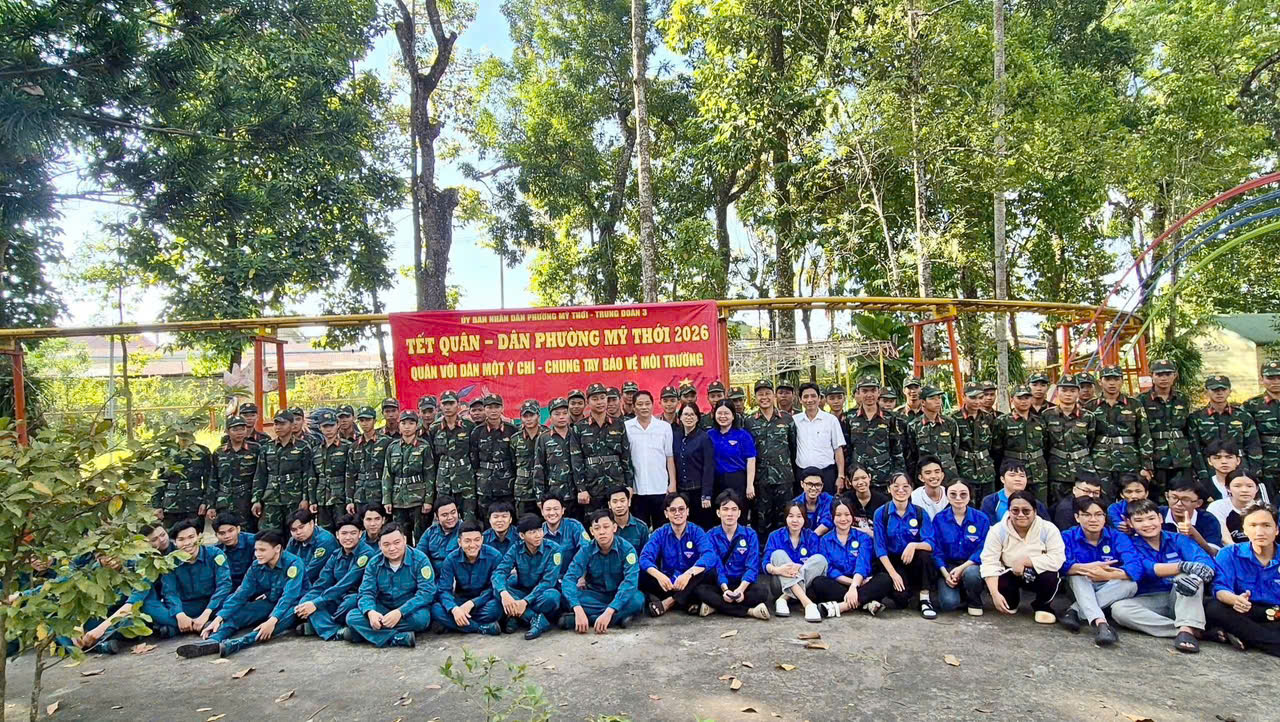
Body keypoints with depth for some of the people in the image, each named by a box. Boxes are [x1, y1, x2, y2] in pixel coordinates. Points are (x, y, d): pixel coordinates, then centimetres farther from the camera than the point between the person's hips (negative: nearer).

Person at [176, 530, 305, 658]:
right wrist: (219, 618, -20)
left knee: (287, 615, -38)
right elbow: (241, 594, -7)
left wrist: (272, 620, -46)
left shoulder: (293, 563, -22)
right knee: (235, 614, -14)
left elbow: (289, 596, -32)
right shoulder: (256, 567, -4)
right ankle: (212, 641, -40)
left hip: (292, 605, -7)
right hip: (269, 603, 7)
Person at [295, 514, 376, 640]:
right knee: (306, 600, -15)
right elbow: (321, 583, 2)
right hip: (338, 600, 6)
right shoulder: (335, 556, 8)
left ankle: (319, 624, -12)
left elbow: (346, 583, -20)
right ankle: (336, 632, -30)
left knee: (351, 601, -37)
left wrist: (316, 603, -21)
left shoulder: (367, 553, -14)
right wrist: (307, 602, -17)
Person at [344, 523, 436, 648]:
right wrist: (371, 612, -30)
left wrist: (400, 612, -32)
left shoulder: (419, 559, -12)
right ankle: (399, 638, -32)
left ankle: (365, 632, -22)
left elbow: (427, 592, -19)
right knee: (352, 616, -21)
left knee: (421, 617, -36)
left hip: (410, 610, -3)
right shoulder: (374, 564, 0)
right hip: (383, 609, 3)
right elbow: (366, 593, -6)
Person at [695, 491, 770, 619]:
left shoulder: (750, 534, 0)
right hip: (720, 586, 0)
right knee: (698, 590, -31)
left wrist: (741, 589, -27)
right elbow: (716, 566, -10)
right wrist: (725, 589, -29)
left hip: (743, 585, 0)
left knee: (762, 591, -31)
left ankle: (715, 605, -25)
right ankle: (750, 611, -32)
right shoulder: (711, 536, 0)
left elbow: (752, 567, -9)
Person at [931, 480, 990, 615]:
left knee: (971, 574, -37)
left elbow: (982, 550, -7)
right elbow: (936, 551, -1)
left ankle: (975, 603, -3)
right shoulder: (939, 519, -3)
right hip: (948, 566, 0)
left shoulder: (982, 519, -4)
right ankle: (961, 595, 13)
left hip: (971, 565, 0)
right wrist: (945, 574, -16)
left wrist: (962, 568, -20)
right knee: (948, 603, -25)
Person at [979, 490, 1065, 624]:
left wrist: (1025, 561, -30)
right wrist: (995, 594, -31)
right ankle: (1011, 602, 13)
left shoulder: (1048, 529, -17)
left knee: (1050, 577, -34)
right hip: (1010, 576, 1)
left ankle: (1042, 606, 3)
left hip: (1038, 576, -1)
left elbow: (1057, 560, -25)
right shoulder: (998, 530, -17)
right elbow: (989, 562, -20)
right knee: (992, 585, -29)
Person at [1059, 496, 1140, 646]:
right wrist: (1089, 567, -40)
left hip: (1109, 590, 1)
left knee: (1131, 584, -29)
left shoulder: (1118, 537, -11)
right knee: (1077, 575, -31)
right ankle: (1100, 623, -49)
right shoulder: (1068, 537, -12)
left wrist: (1107, 575, -44)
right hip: (1080, 591, -1)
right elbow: (1062, 565, -28)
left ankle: (1075, 612, -32)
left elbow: (1136, 568, -28)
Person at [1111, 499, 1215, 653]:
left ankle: (1186, 628, -36)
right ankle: (1190, 630, -30)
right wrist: (1183, 566, -39)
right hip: (1149, 601, -1)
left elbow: (1206, 562, -16)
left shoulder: (1177, 540, 3)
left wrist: (1196, 575, -40)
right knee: (1118, 608, -30)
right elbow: (1148, 569, -21)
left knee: (1191, 574, -26)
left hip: (1180, 599, 1)